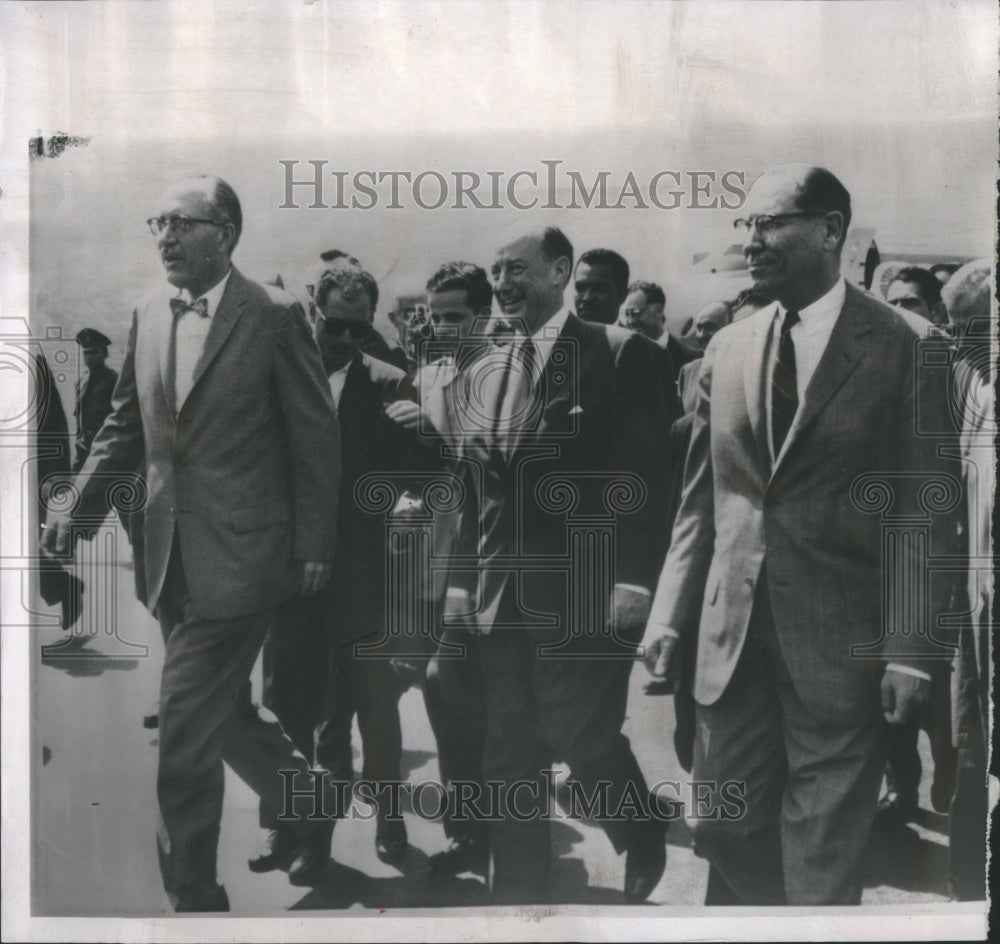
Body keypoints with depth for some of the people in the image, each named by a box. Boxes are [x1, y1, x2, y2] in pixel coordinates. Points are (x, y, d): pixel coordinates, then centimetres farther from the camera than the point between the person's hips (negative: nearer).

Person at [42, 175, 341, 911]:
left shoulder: (273, 316, -8)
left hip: (238, 554, -6)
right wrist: (80, 507, 0)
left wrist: (313, 546, -7)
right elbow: (126, 426, 13)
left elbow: (315, 436, -6)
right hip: (173, 555, 6)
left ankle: (194, 894, 13)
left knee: (184, 730, -5)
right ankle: (310, 802, 43)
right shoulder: (148, 315, 8)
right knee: (222, 714, 18)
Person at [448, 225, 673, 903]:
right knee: (511, 752, 10)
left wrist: (633, 579, -16)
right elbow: (480, 485, 15)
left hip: (584, 591, -6)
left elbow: (644, 473, -10)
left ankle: (645, 845, 27)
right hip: (501, 593, 6)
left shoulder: (620, 354, -5)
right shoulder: (488, 369, 14)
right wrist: (463, 577, 11)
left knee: (583, 736, -3)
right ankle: (520, 892, 24)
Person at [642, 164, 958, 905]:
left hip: (840, 640, -4)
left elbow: (926, 511, -7)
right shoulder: (728, 349, 8)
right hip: (731, 630, 4)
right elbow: (700, 500, 11)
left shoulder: (899, 347, -5)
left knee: (823, 857, 8)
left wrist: (911, 649, -11)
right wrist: (671, 615, 5)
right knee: (726, 827, 13)